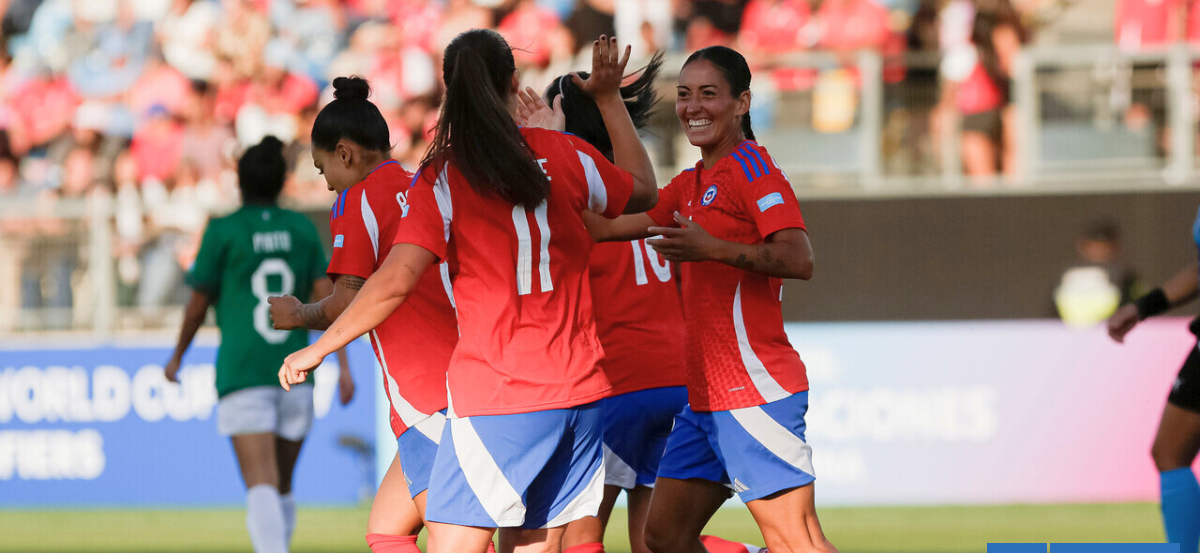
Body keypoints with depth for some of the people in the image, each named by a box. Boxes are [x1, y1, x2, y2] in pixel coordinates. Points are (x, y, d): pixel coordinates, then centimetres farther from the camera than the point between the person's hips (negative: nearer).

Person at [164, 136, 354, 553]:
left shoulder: (223, 232, -1)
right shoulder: (302, 230, 9)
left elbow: (198, 305, 4)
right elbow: (327, 299, 2)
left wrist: (177, 358, 19)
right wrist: (343, 366, 2)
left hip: (242, 374, -4)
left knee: (262, 485, -14)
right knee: (283, 487, 17)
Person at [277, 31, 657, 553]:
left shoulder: (441, 178, -5)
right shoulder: (562, 153, 6)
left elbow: (395, 281, -14)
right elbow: (642, 191, 25)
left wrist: (318, 348, -4)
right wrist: (610, 97, 34)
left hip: (493, 396, -5)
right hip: (579, 389, 5)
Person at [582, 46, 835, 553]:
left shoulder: (751, 167, -9)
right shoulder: (691, 185, 19)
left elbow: (799, 260, -21)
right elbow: (607, 226, 24)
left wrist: (711, 248, -31)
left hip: (754, 393, -9)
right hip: (707, 396, 9)